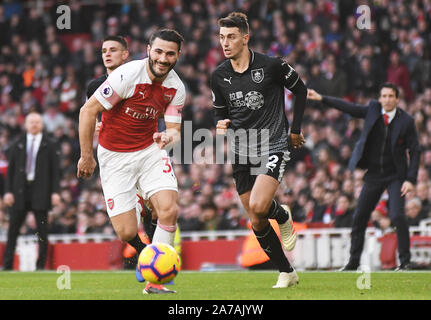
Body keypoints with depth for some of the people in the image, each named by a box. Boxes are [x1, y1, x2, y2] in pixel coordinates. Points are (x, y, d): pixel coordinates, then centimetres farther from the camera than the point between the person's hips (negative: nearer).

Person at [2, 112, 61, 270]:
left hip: (40, 192, -1)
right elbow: (10, 169, 9)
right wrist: (8, 191, -1)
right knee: (13, 229, -2)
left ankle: (40, 266, 6)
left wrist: (55, 192, -6)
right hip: (20, 192, 1)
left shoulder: (50, 145, 6)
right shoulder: (17, 145, 11)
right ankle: (7, 265, 2)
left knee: (42, 231, 0)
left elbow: (55, 170, 3)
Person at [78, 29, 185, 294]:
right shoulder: (127, 75, -22)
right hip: (115, 156, -3)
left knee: (169, 210, -19)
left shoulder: (176, 88, -7)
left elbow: (174, 130, -3)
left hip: (150, 150, 4)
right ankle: (144, 252, 27)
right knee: (127, 233, -10)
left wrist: (169, 137, -29)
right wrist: (86, 156, -11)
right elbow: (88, 111, -16)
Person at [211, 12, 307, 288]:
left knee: (258, 206, -26)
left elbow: (300, 91, 6)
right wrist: (222, 125, -7)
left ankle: (283, 216, 11)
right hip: (241, 152, 5)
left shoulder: (272, 66, -10)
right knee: (257, 222, 3)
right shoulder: (219, 76, 2)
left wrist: (295, 129, 7)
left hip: (273, 146, -5)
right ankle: (287, 273, 19)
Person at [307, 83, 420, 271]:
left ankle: (405, 261, -6)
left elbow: (414, 151, -7)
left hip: (396, 177, -4)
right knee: (359, 217, 6)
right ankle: (354, 261, 20)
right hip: (374, 175, 4)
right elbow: (350, 108, 3)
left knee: (397, 216, -19)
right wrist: (321, 99, -3)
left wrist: (410, 180, -14)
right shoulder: (373, 110, -1)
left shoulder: (406, 121, -9)